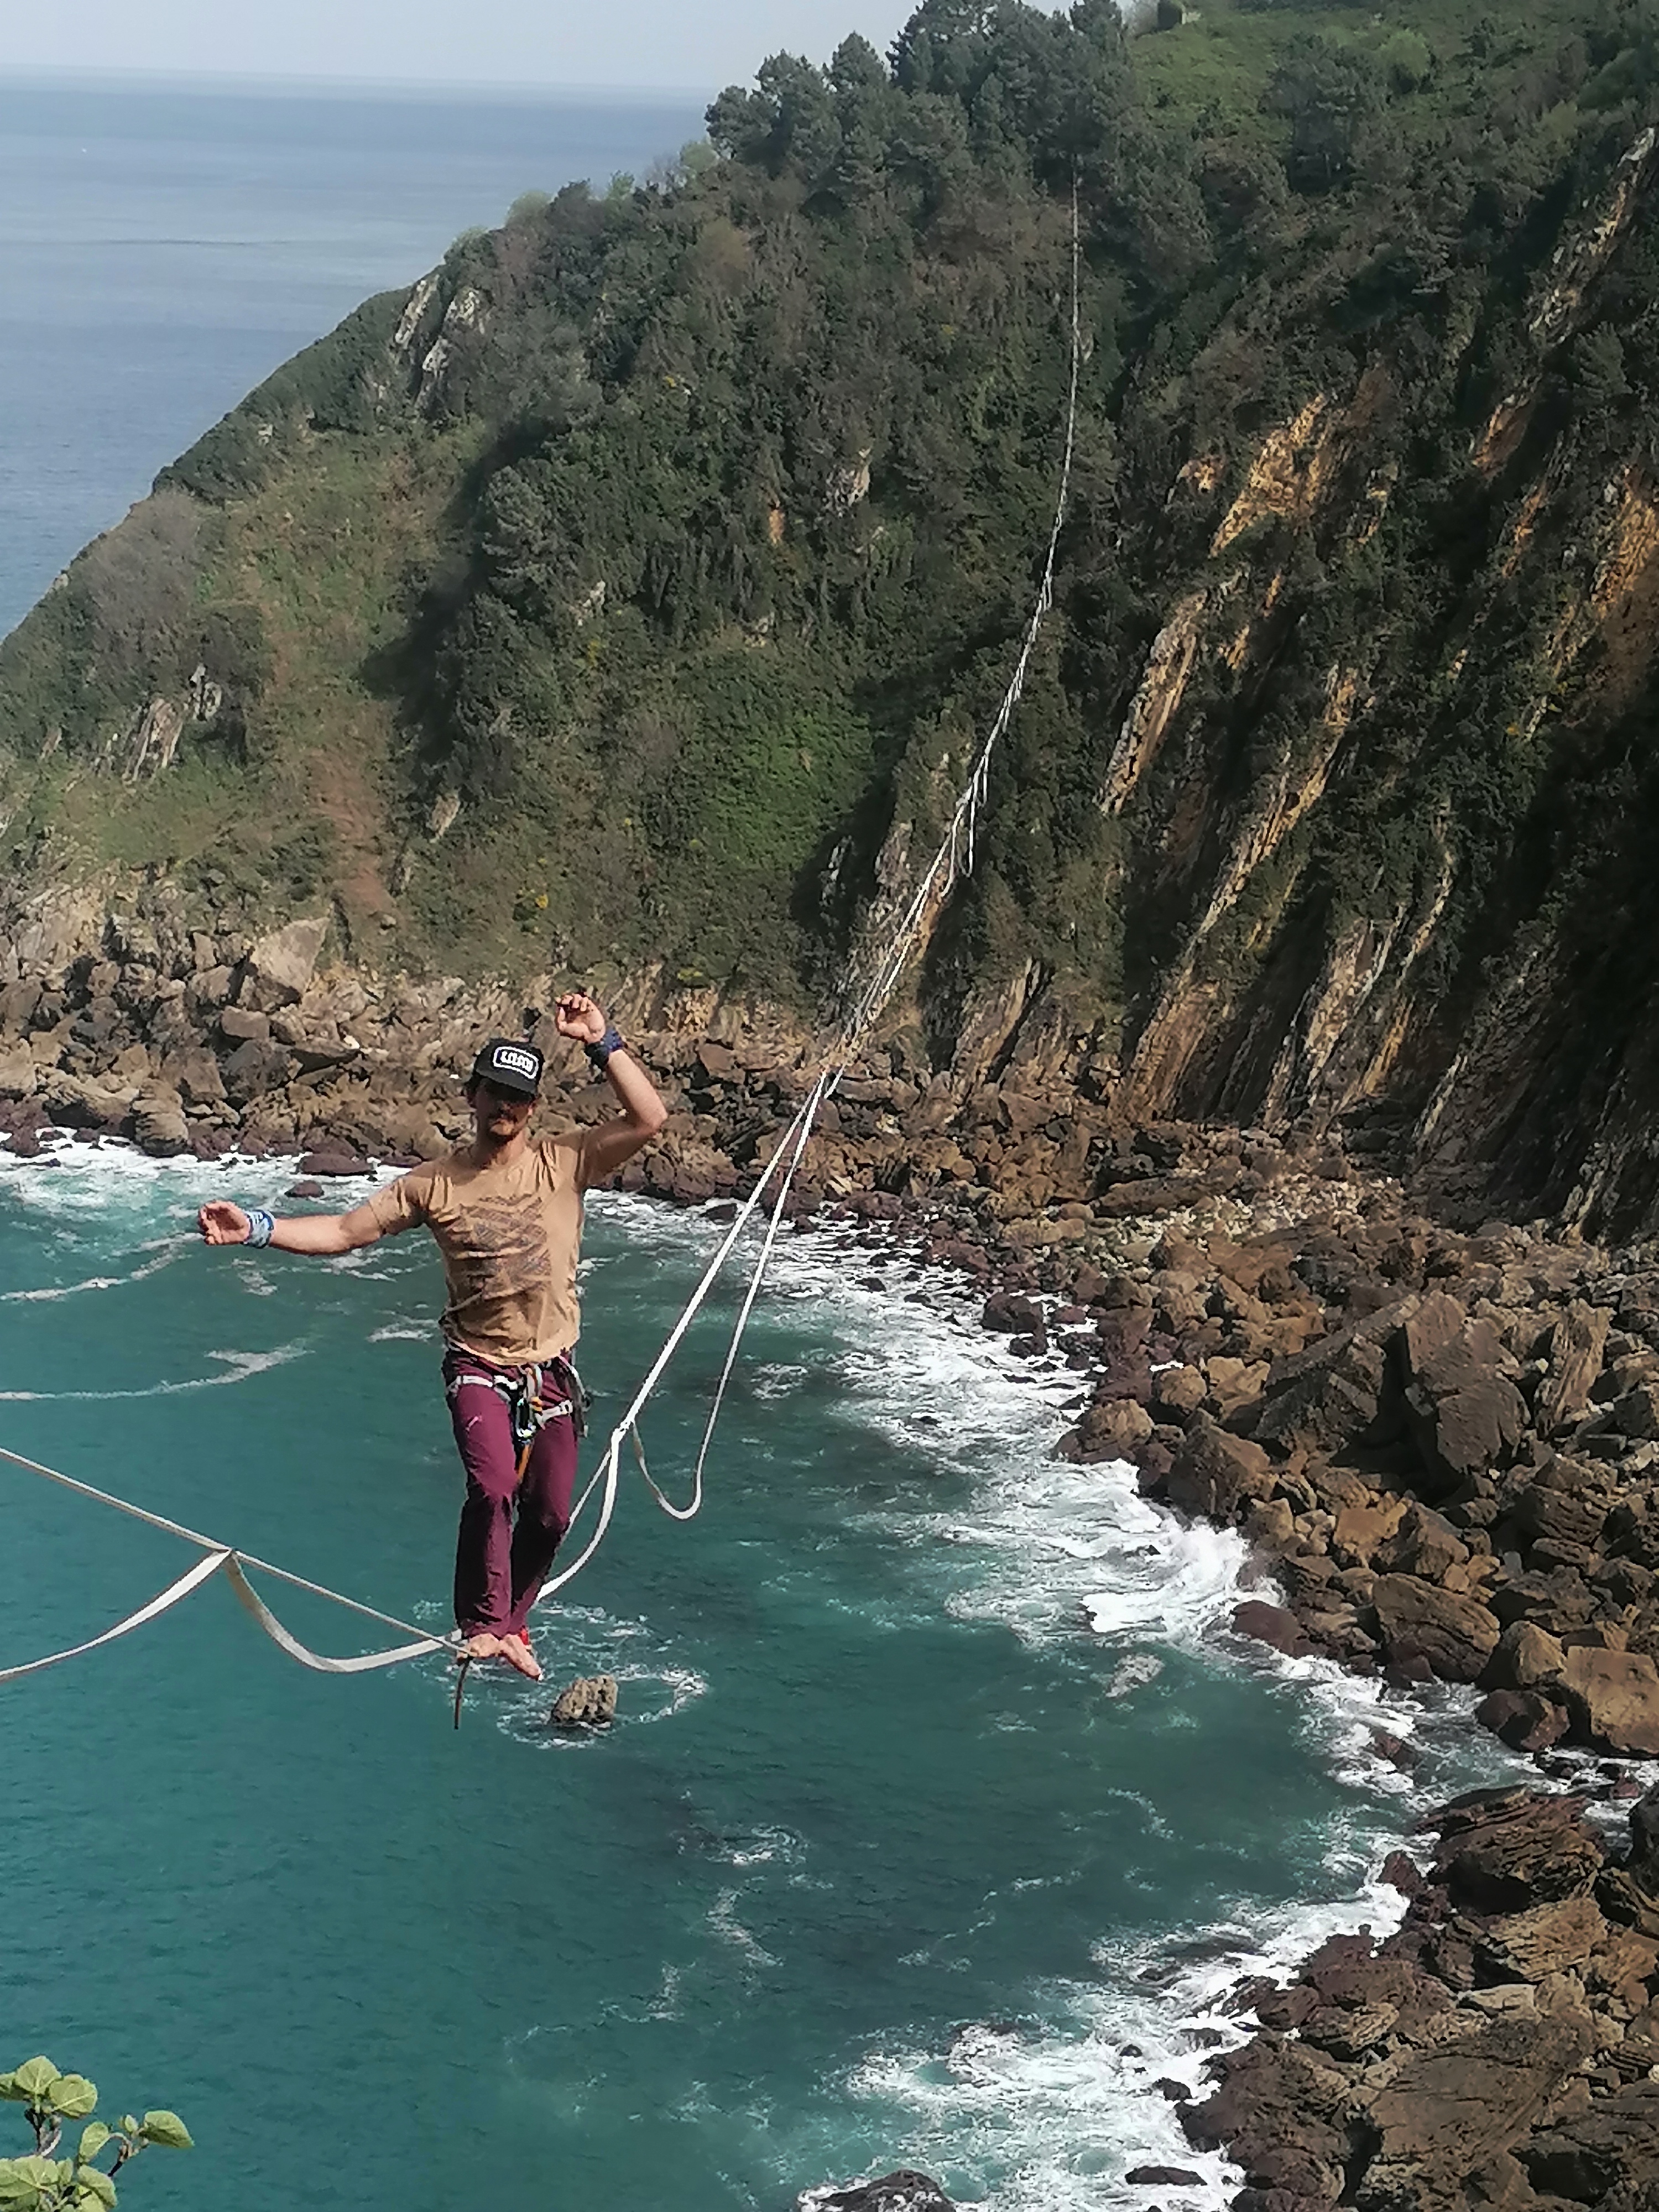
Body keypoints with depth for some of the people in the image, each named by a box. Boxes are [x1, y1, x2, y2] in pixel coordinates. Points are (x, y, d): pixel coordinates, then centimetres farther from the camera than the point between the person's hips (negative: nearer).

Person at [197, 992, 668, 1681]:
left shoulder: (563, 1164, -5)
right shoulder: (434, 1182, -3)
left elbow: (648, 1120, -15)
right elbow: (345, 1230, 1)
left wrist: (603, 1044, -21)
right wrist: (257, 1229, -10)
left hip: (550, 1372, 2)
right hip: (479, 1367, -2)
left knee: (549, 1516, 11)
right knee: (492, 1487, -26)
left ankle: (510, 1623, 35)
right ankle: (482, 1625, -14)